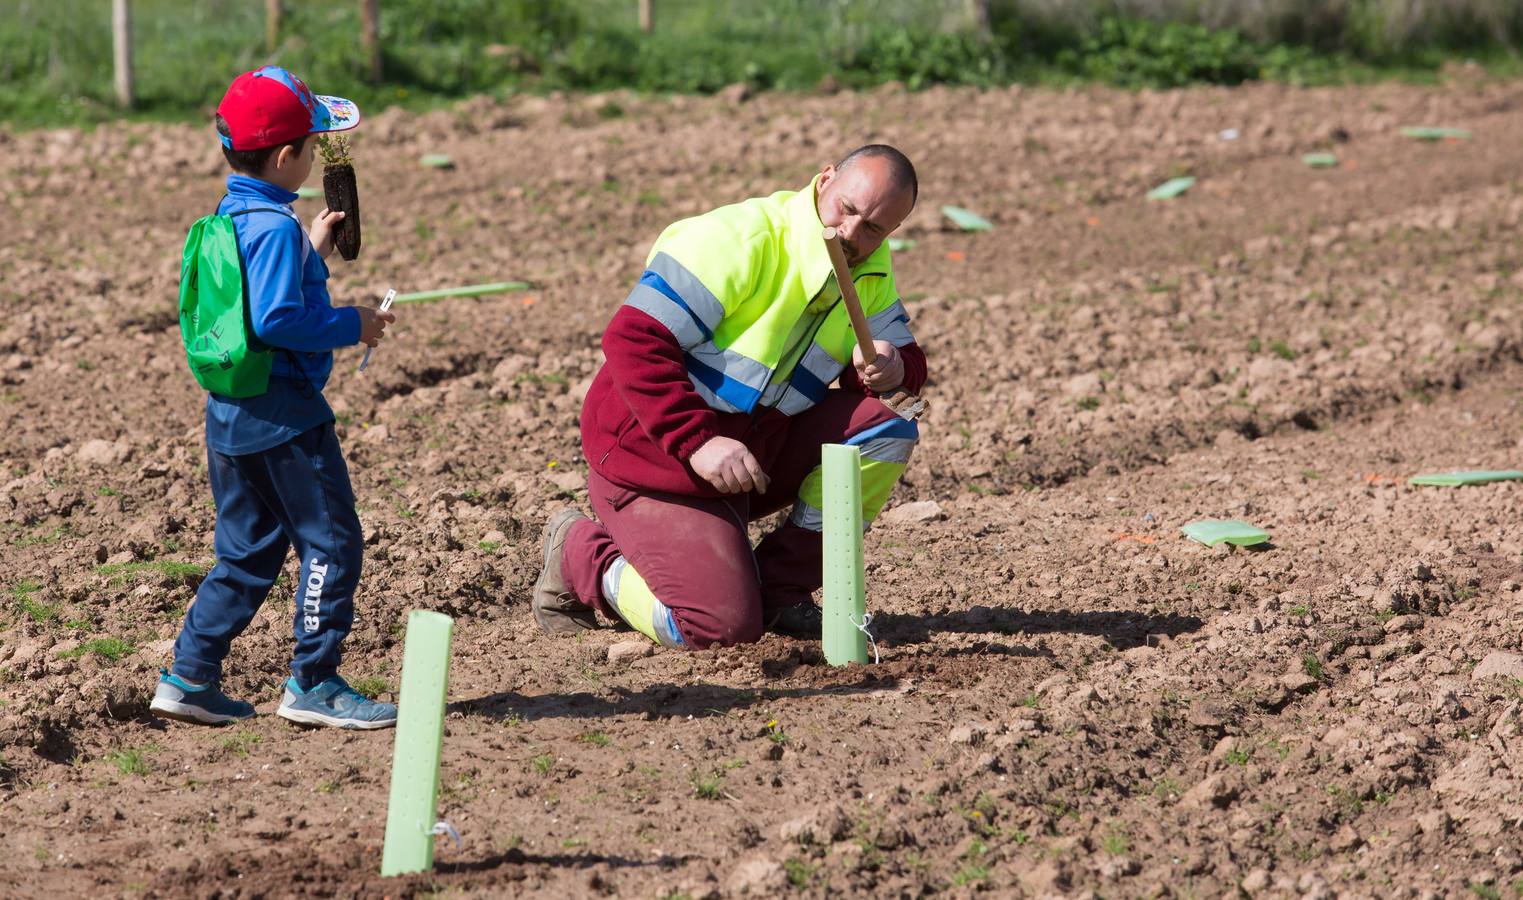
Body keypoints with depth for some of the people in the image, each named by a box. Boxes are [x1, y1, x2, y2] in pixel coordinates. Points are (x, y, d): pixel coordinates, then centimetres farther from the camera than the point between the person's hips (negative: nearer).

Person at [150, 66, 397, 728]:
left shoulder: (229, 219, 11)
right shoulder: (275, 227, -18)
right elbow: (277, 319, -27)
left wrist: (311, 253, 19)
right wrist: (352, 326, -16)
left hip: (231, 413, 9)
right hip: (283, 413, -9)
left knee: (248, 552, 16)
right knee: (332, 543, 0)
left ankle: (189, 679, 16)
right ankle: (313, 684, 1)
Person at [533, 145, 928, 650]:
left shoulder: (870, 270, 2)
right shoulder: (738, 240, -23)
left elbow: (904, 353, 9)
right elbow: (633, 340, -27)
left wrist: (893, 370, -18)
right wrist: (697, 442, -34)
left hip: (762, 449, 7)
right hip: (658, 458, -7)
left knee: (887, 426, -14)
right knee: (722, 627, -19)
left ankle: (779, 586, -1)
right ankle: (582, 557, 8)